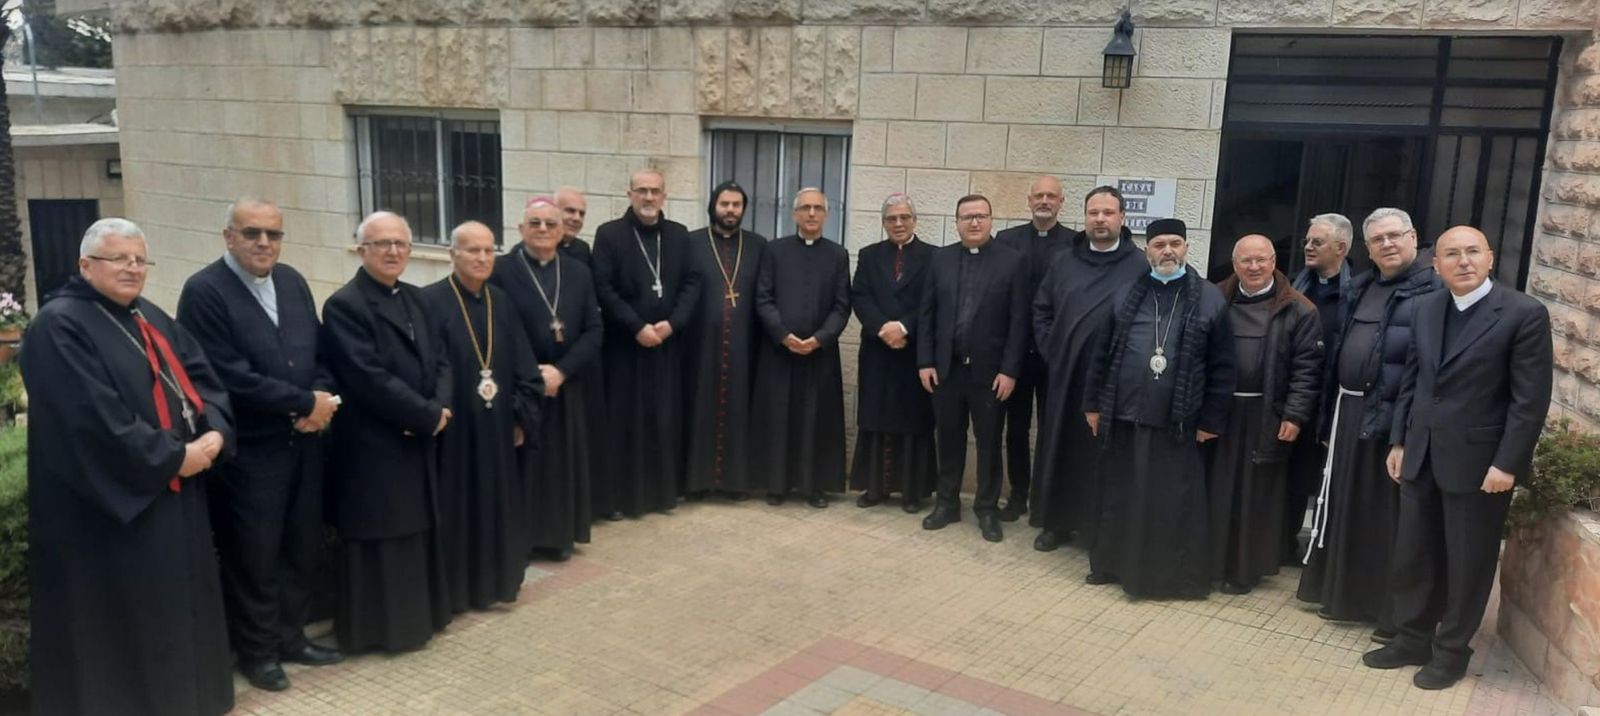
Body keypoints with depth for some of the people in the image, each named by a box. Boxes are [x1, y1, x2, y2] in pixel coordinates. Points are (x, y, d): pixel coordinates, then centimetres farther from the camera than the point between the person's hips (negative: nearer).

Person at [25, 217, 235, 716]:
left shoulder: (152, 320, 13)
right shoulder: (59, 327, -13)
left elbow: (203, 378, 7)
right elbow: (96, 419, -22)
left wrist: (214, 432, -12)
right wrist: (173, 457, -17)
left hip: (175, 496, 8)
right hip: (109, 504, -8)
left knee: (178, 607, 16)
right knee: (123, 621, 2)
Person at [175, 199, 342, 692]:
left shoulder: (292, 281, 9)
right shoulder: (204, 292, -13)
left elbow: (320, 349, 10)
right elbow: (230, 377, -20)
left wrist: (322, 397, -10)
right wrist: (305, 402, -16)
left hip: (303, 441, 7)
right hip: (249, 450, -6)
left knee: (302, 546, 15)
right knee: (254, 555, 7)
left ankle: (291, 637, 32)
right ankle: (256, 651, 24)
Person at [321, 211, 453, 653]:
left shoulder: (413, 299, 10)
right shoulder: (344, 306, -15)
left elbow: (439, 361, 7)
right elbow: (371, 379, -22)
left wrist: (440, 408, -12)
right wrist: (429, 416, -17)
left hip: (419, 441, 8)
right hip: (373, 446, -8)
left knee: (417, 531, 17)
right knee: (381, 537, 3)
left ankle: (416, 615, 31)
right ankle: (376, 626, 17)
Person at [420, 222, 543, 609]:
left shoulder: (502, 302, 9)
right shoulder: (430, 301, -10)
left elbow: (522, 366, 9)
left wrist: (522, 417, 3)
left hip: (496, 428, 6)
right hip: (453, 428, -5)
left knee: (497, 506, 13)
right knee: (455, 508, 3)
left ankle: (492, 580, 27)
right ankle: (453, 588, 17)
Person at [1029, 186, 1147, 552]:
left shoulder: (1140, 266, -5)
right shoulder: (1063, 262, 10)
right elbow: (1041, 309, 14)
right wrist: (1050, 350, 4)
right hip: (1065, 375, 4)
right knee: (1061, 450, 10)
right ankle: (1058, 521, 23)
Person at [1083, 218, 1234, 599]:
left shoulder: (1210, 300, -2)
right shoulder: (1124, 296, 7)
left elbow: (1221, 367, -2)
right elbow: (1102, 354, 9)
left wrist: (1211, 420, -4)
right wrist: (1093, 405, 7)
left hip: (1178, 424, -3)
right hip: (1125, 417, 3)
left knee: (1175, 503, 5)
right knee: (1122, 498, 14)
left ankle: (1178, 576, 18)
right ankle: (1114, 564, 28)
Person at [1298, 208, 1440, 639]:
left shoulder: (1433, 287, -10)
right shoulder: (1362, 287, 15)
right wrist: (1333, 406, 15)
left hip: (1398, 416, -8)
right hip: (1350, 409, 8)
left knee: (1390, 514, -1)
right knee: (1348, 505, 14)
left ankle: (1395, 610, 11)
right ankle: (1347, 594, 28)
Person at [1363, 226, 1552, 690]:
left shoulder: (1525, 314, -10)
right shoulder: (1425, 308, 7)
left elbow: (1531, 399, -12)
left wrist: (1507, 464, -16)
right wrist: (1399, 441, 9)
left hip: (1478, 462, -5)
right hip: (1422, 457, 5)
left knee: (1467, 563, 8)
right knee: (1412, 557, 13)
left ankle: (1451, 652, 24)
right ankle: (1412, 640, 29)